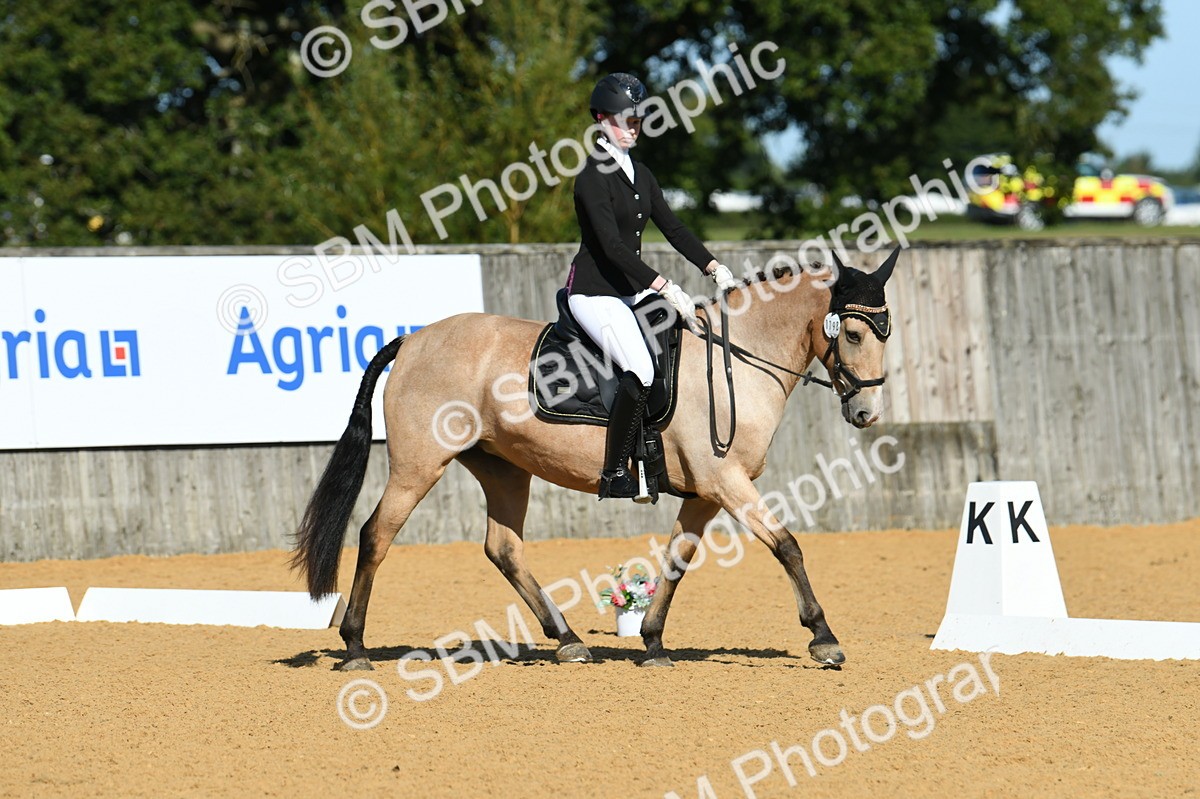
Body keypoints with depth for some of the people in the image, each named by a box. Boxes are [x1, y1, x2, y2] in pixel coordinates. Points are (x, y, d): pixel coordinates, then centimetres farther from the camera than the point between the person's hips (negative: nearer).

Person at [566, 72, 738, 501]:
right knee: (641, 370, -27)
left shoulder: (640, 175, 14)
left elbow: (673, 228, 12)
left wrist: (714, 268, -3)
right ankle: (614, 474, -20)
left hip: (632, 290, 9)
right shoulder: (593, 177, -13)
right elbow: (611, 245, -22)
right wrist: (666, 289, -29)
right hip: (594, 292, -9)